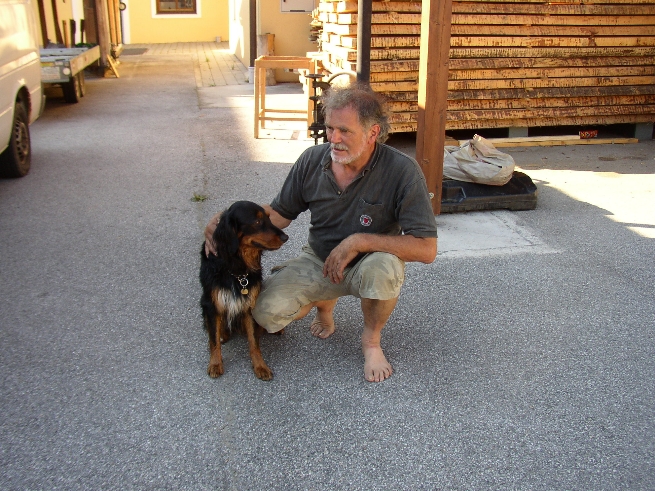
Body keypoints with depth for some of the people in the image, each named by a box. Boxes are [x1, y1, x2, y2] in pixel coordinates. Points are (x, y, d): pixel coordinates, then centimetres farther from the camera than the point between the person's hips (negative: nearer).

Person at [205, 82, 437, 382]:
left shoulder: (402, 171, -23)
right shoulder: (312, 160, -10)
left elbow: (426, 249, -26)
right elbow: (280, 214, 4)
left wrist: (358, 241, -32)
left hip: (367, 263, -3)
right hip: (318, 261, 3)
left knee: (384, 268, -39)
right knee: (266, 313, -19)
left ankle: (371, 340, -6)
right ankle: (324, 301, 17)